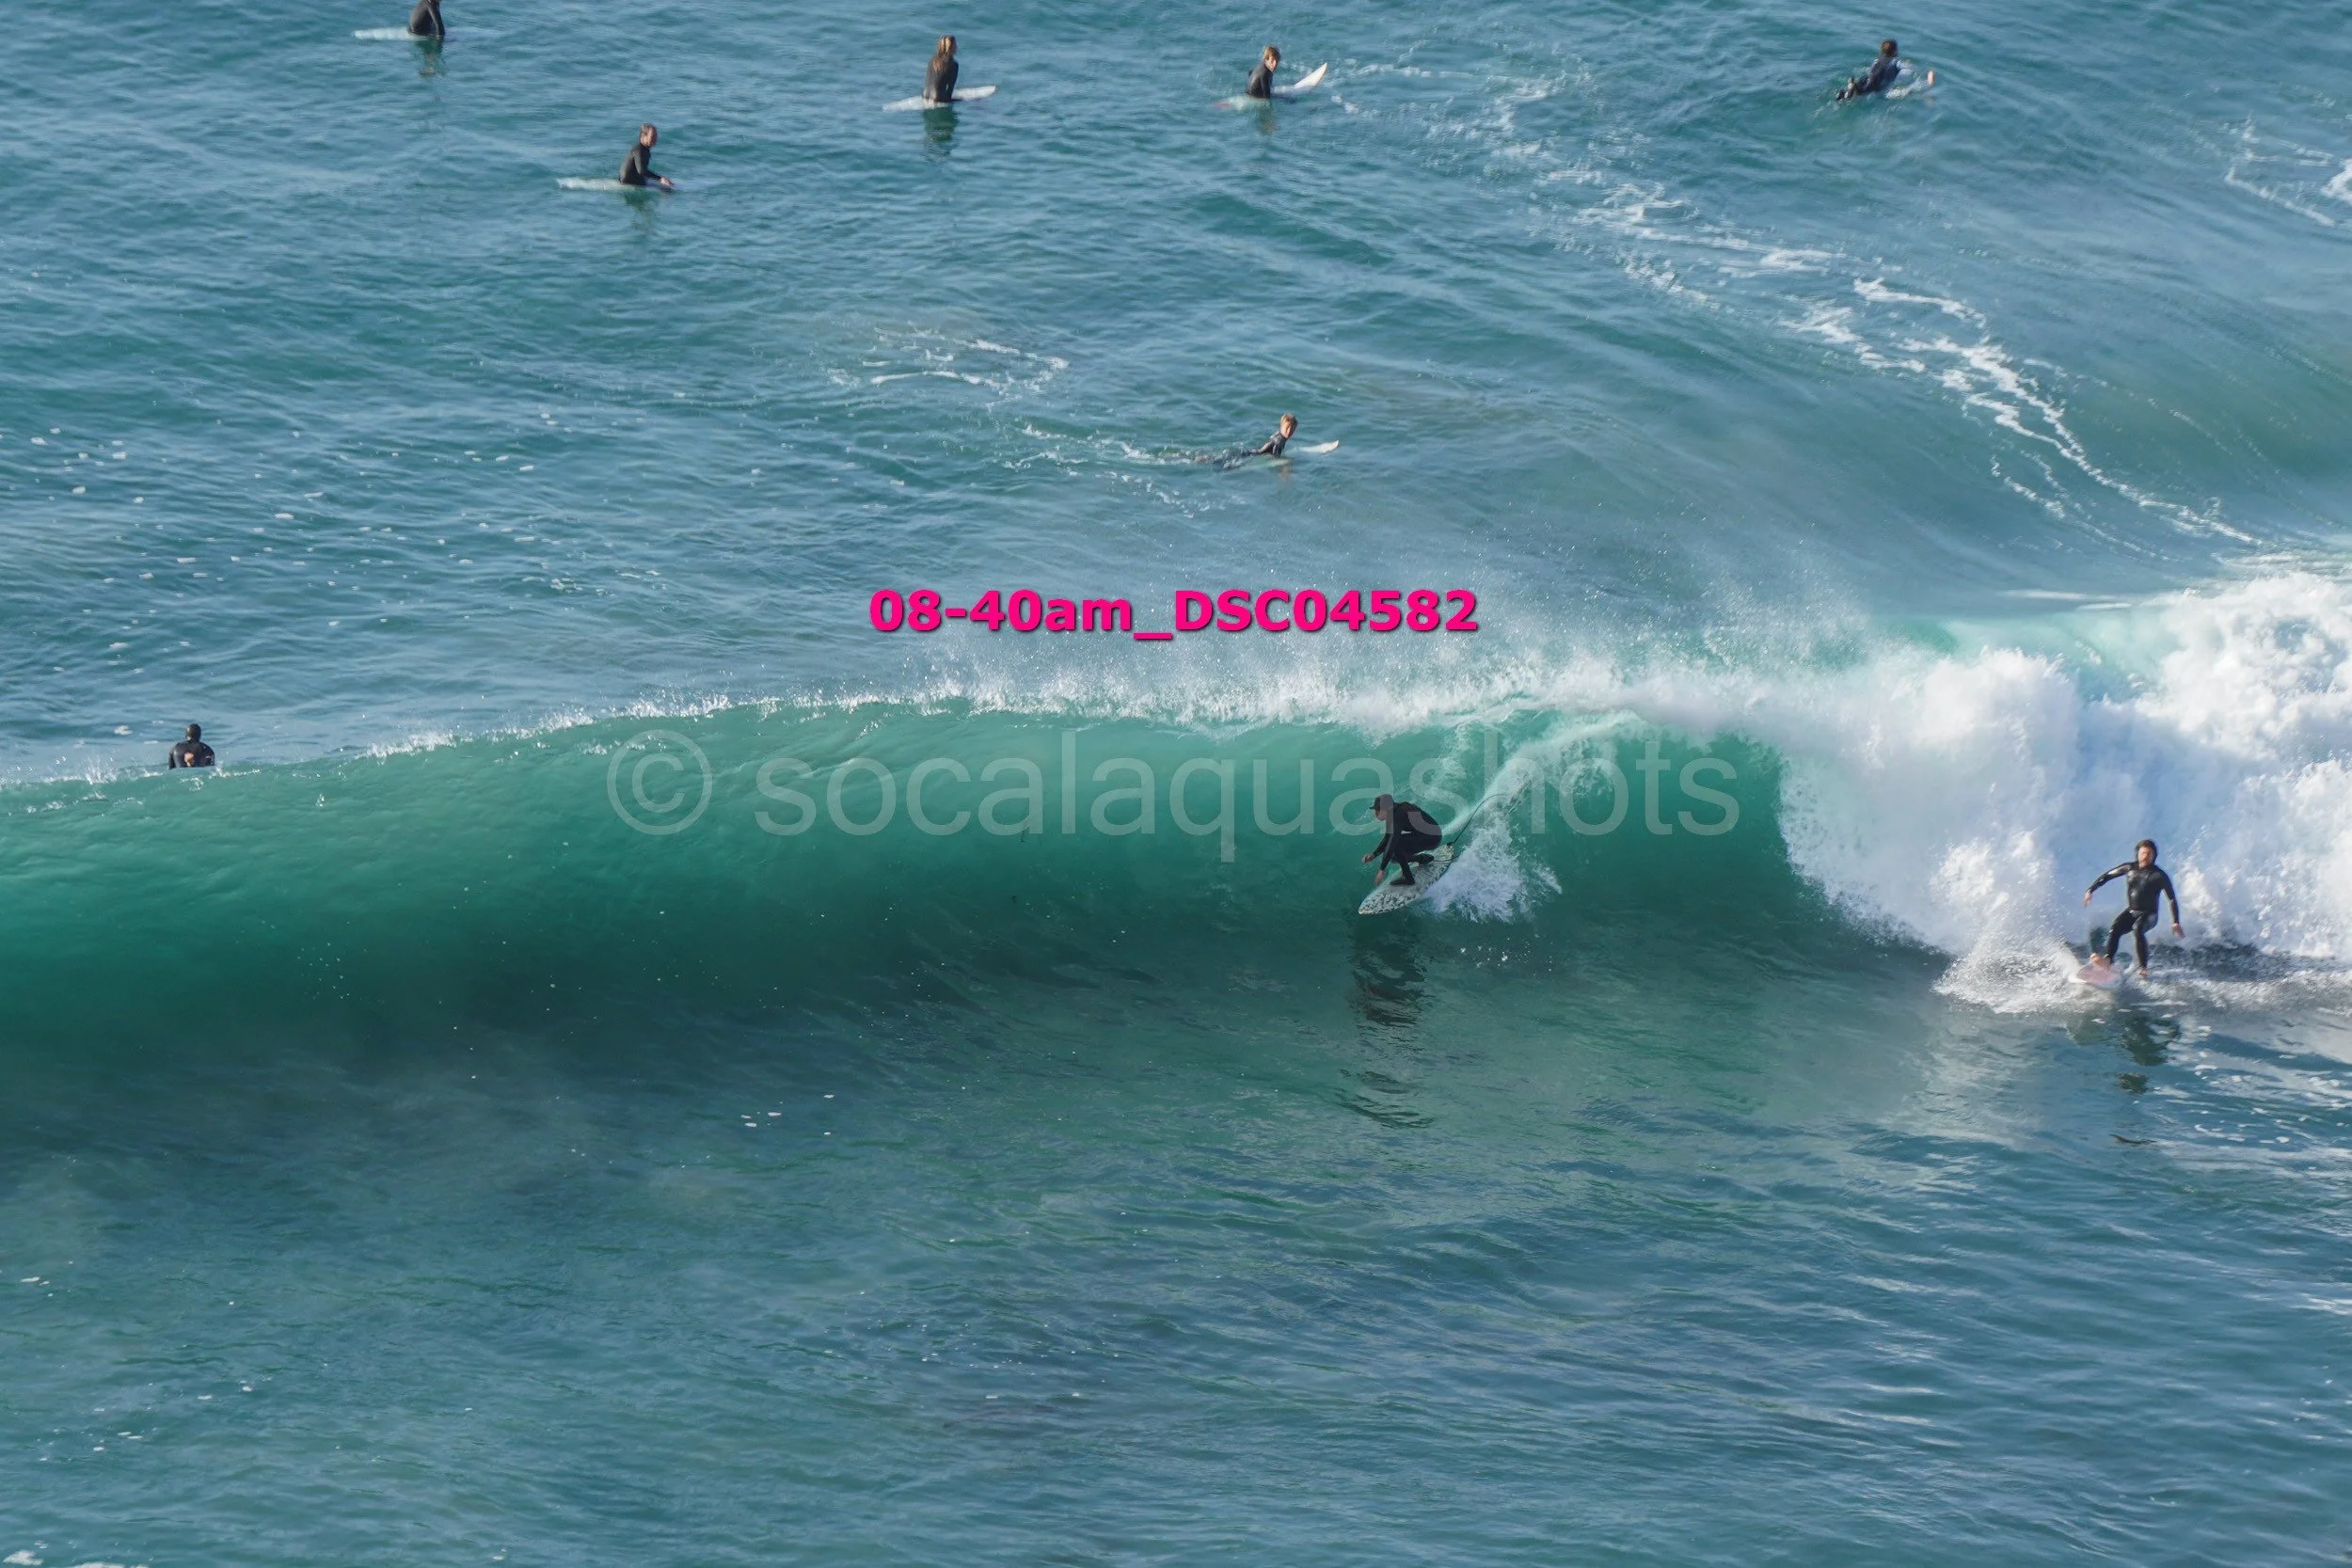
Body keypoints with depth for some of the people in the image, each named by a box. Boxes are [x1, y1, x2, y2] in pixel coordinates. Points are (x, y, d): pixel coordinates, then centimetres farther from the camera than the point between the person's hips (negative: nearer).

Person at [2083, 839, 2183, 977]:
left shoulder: (2159, 875, -7)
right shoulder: (2129, 868, 3)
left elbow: (2172, 899, -4)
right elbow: (2107, 876, 14)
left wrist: (2176, 922, -10)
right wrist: (2090, 890, 8)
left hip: (2148, 915, -4)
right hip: (2130, 912, 4)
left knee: (2137, 930, -35)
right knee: (2114, 929, -26)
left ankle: (2143, 969, -35)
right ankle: (2108, 961, -42)